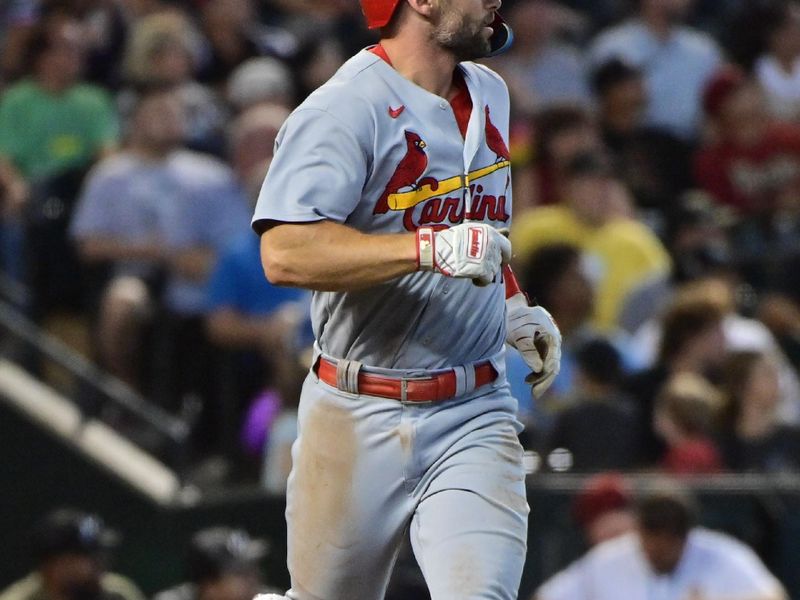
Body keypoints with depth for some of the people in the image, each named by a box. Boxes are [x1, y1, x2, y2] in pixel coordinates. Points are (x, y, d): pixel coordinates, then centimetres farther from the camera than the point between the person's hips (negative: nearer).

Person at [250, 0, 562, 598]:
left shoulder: (489, 96, 12)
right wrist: (432, 249, -32)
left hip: (475, 415, 5)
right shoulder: (345, 109, -15)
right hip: (360, 417, -5)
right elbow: (285, 254, -27)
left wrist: (515, 307, 16)